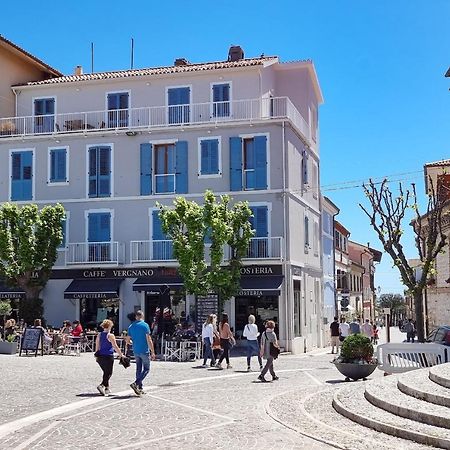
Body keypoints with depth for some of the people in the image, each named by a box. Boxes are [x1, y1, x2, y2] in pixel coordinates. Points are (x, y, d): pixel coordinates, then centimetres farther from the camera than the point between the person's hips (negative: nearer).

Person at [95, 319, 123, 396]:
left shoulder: (99, 335, 7)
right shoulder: (110, 336, -11)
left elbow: (97, 347, 12)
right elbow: (115, 347, -9)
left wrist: (97, 355, 21)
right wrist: (121, 355, -1)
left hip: (100, 357, 6)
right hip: (108, 357, -6)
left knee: (106, 372, 19)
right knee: (108, 373, 1)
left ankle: (106, 388, 24)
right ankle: (101, 385, -17)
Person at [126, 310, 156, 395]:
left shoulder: (131, 326, 6)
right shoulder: (145, 325, -10)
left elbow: (128, 341, 10)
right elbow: (149, 340, -14)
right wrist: (153, 352, -11)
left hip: (136, 351, 6)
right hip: (144, 351, -6)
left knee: (138, 369, 13)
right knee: (146, 369, 2)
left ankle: (140, 388, 14)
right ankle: (136, 383, -16)